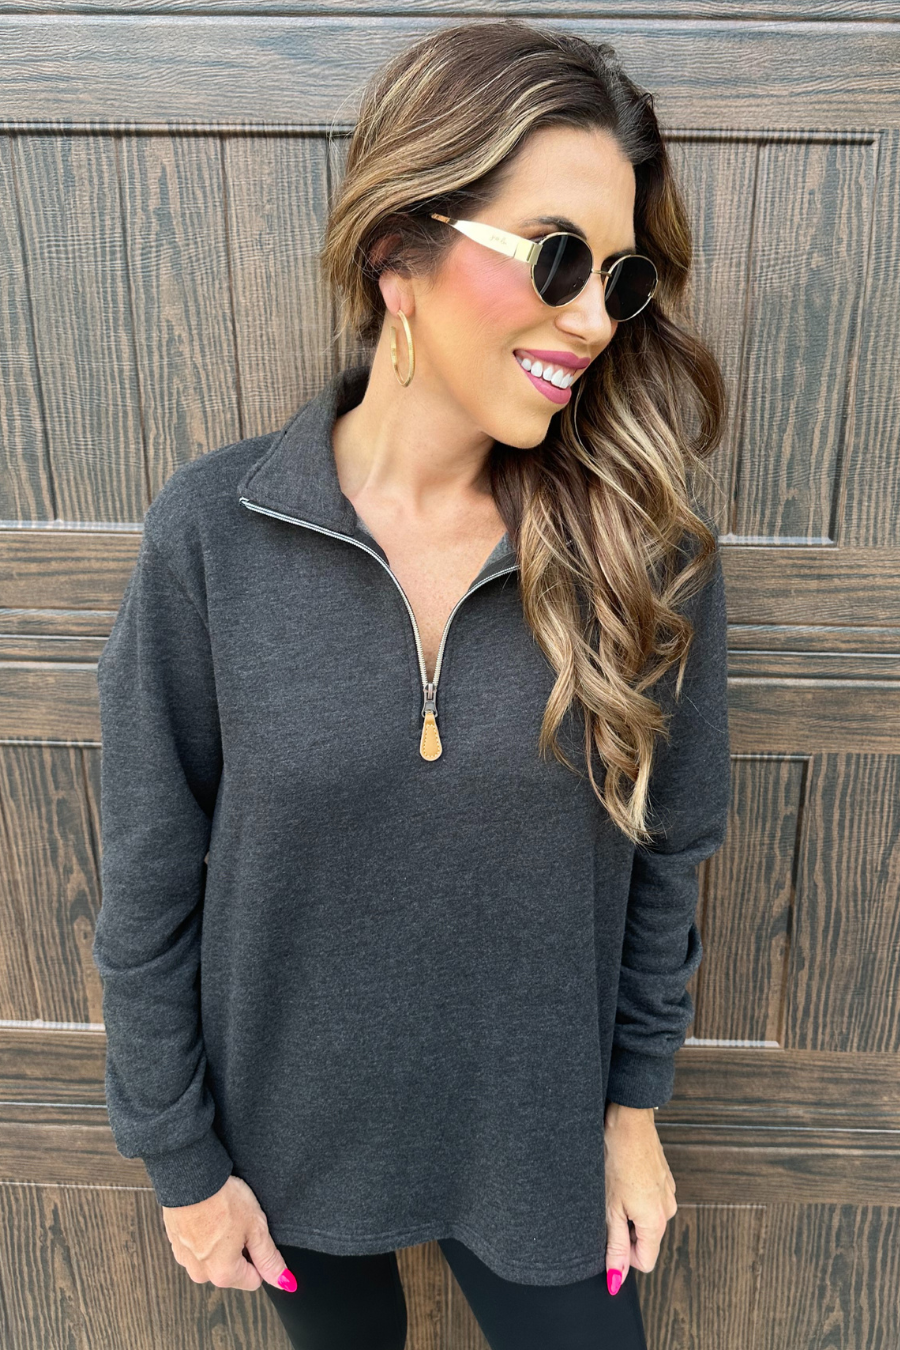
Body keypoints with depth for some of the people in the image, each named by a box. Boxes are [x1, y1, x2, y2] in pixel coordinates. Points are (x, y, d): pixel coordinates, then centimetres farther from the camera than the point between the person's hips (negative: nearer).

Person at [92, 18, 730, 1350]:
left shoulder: (650, 549, -15)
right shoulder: (212, 531, -19)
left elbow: (667, 854, -4)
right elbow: (152, 879, -10)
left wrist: (635, 1107, 3)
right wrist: (181, 1156, -2)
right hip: (291, 1144, 1)